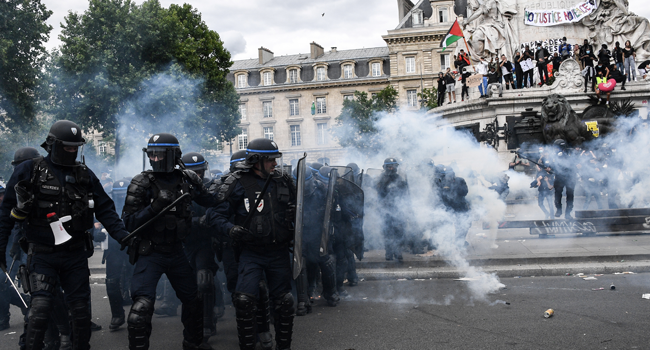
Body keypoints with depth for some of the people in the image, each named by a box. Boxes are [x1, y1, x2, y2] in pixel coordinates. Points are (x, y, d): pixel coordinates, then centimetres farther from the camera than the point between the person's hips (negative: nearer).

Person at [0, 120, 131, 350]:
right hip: (42, 254, -3)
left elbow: (105, 209, 6)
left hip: (76, 254, 3)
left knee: (81, 309, 8)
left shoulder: (85, 174, 6)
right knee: (41, 307, -14)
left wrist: (123, 236, -6)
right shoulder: (29, 171, -2)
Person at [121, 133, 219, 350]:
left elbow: (210, 201, 16)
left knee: (193, 299, 18)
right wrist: (155, 206, -28)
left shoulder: (187, 179, 0)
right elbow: (128, 222, -15)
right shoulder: (141, 184, -12)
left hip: (176, 252, 5)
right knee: (142, 305, -19)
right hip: (150, 253, -4)